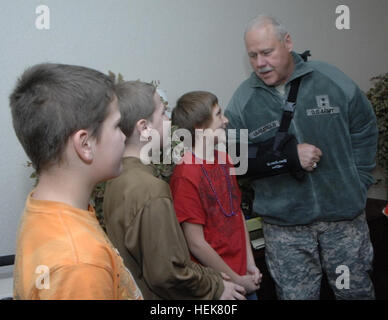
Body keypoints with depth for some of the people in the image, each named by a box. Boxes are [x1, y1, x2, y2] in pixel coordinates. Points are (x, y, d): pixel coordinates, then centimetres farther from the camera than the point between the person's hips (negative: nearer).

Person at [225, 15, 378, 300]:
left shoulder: (331, 80, -4)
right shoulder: (241, 102, -6)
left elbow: (365, 129, 7)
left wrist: (359, 183, 2)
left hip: (345, 214, 1)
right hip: (284, 226, -1)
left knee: (357, 291, 19)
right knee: (295, 295, 10)